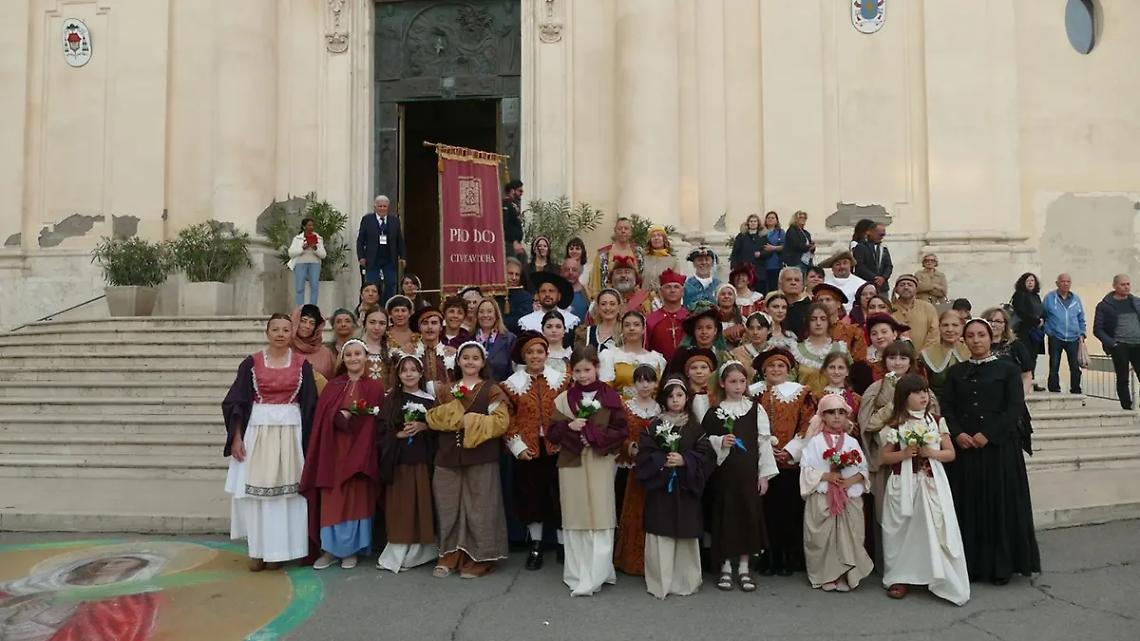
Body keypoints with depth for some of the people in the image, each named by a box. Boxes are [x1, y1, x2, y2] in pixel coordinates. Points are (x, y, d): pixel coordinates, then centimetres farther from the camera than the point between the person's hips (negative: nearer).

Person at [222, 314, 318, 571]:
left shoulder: (302, 364, 4)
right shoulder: (251, 363, 2)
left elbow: (310, 404, 5)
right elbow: (236, 401, 2)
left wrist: (308, 440, 0)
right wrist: (236, 437, -5)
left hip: (290, 432, 0)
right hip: (257, 431, 0)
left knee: (285, 491, 3)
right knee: (255, 490, 1)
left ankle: (278, 549, 14)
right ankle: (258, 550, 12)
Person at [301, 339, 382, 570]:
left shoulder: (375, 387, 2)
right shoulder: (332, 386, 10)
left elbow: (375, 423, -3)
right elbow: (322, 418, 2)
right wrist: (342, 416, -14)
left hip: (359, 451, -2)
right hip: (333, 450, 2)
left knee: (356, 498, 2)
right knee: (331, 499, 2)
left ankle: (351, 550, 12)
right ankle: (330, 549, 11)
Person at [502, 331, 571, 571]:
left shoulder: (562, 379, 3)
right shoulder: (512, 384, 1)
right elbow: (507, 419, 0)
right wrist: (518, 446, -6)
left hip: (556, 448, 0)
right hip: (528, 450, 0)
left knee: (560, 495, 4)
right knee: (532, 496, 9)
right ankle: (536, 547, 22)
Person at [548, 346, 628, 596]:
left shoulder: (610, 397, 1)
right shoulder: (563, 399, 6)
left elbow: (621, 430, -2)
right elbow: (553, 432, 5)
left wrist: (594, 434, -14)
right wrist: (569, 427, -14)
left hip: (600, 463, -2)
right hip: (571, 463, 2)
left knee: (600, 519, -4)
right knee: (574, 519, 5)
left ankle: (595, 576, 3)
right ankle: (577, 574, 17)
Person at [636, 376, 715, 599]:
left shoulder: (695, 427, 7)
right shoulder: (653, 426, 4)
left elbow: (706, 455, -2)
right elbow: (644, 454, -3)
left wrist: (684, 460, -15)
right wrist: (663, 461, -17)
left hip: (686, 489, 1)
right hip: (659, 488, -1)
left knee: (686, 534, 2)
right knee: (661, 534, -1)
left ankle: (685, 580, 16)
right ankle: (660, 581, 8)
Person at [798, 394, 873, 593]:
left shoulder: (852, 442, 7)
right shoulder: (815, 442, 0)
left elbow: (863, 469, 5)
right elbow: (806, 469, -5)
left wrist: (851, 480, -12)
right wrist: (826, 476, -16)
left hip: (849, 499, 2)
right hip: (822, 499, -2)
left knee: (848, 536, 0)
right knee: (823, 537, 0)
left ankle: (846, 575, 13)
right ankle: (826, 576, 13)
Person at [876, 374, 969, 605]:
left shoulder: (936, 421, 3)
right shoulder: (894, 425, -3)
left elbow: (951, 453, 6)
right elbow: (884, 457, 0)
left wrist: (932, 453, -11)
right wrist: (904, 453, -16)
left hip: (932, 484, 1)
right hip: (904, 485, -1)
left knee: (934, 530, -2)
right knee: (904, 531, 7)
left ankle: (942, 580, 8)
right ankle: (901, 578, 17)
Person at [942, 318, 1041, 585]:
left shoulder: (1007, 369, 2)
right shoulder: (956, 372, 11)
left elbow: (1015, 407, -7)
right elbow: (948, 408, 6)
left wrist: (988, 434, -15)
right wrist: (957, 434, -12)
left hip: (999, 447, -3)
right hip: (964, 449, 3)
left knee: (1001, 505, 1)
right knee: (968, 506, 5)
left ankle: (1001, 566, 13)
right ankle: (970, 564, 14)